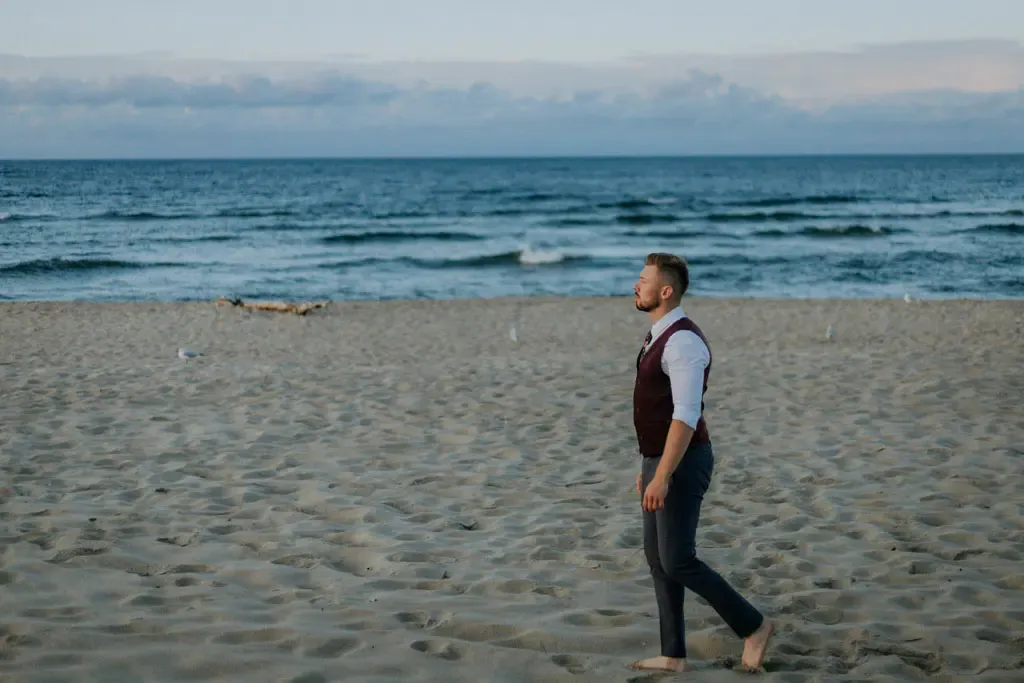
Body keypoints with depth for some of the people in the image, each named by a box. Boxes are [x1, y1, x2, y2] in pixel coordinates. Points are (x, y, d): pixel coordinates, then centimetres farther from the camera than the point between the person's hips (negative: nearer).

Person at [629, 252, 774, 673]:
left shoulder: (684, 342, -23)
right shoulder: (664, 338, 11)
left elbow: (686, 417, -29)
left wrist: (661, 477, -31)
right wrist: (649, 465, 25)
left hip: (682, 467, -10)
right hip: (663, 463, 10)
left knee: (678, 563, -7)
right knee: (657, 558, 10)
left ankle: (751, 626, 8)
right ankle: (673, 655, 16)